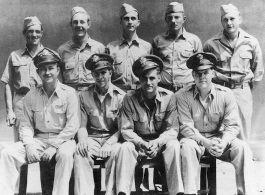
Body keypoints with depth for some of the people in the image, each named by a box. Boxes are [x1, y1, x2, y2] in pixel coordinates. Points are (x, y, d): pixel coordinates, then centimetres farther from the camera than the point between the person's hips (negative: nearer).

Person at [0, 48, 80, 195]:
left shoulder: (69, 93, -3)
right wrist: (29, 145, -12)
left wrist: (54, 146, -16)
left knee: (65, 154, -37)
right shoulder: (31, 96, 7)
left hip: (62, 139, -3)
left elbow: (73, 125, -9)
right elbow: (26, 125, 6)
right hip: (38, 139, 4)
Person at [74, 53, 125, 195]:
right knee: (80, 152, -30)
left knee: (116, 151, -34)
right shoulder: (84, 95, 5)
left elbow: (121, 128, -3)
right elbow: (82, 125, 4)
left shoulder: (120, 96, -1)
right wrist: (83, 140, -19)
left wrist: (108, 144, -20)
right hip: (92, 138, 2)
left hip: (112, 138, -1)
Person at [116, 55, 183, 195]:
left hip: (161, 144, 0)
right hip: (138, 143, 0)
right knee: (125, 147, -29)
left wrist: (157, 142, -28)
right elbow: (126, 130, -8)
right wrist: (141, 143, -26)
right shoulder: (129, 98, -9)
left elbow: (172, 130, -10)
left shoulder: (169, 97, -9)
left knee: (174, 145, -30)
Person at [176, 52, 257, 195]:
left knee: (242, 147, -24)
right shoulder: (183, 96, -10)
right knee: (187, 146, -34)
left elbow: (232, 126, -7)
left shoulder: (226, 94, -5)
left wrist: (223, 143, -27)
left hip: (219, 139, 2)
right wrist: (206, 142, -28)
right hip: (195, 139, -1)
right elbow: (185, 127, -13)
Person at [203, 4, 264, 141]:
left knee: (243, 130, 7)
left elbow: (258, 69, 12)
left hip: (243, 91, 1)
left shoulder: (251, 42, 1)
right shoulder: (211, 44, -4)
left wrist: (249, 86, 12)